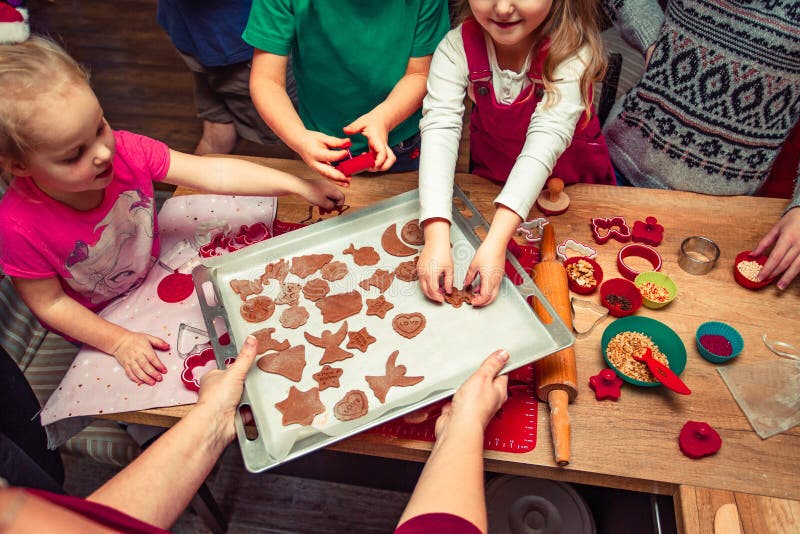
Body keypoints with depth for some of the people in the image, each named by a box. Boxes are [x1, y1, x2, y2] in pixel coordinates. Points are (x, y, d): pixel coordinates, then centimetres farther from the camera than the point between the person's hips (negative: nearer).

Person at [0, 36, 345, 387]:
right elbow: (50, 303, -19)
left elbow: (212, 173, -25)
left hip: (153, 271, 4)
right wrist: (120, 342, -20)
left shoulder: (125, 151, -28)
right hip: (98, 321, -3)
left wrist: (298, 185, -27)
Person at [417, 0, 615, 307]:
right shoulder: (457, 47, -22)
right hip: (490, 178, 2)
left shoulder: (573, 52, -27)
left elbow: (545, 141, -37)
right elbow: (439, 130, -33)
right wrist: (436, 237, -46)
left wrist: (496, 241, -48)